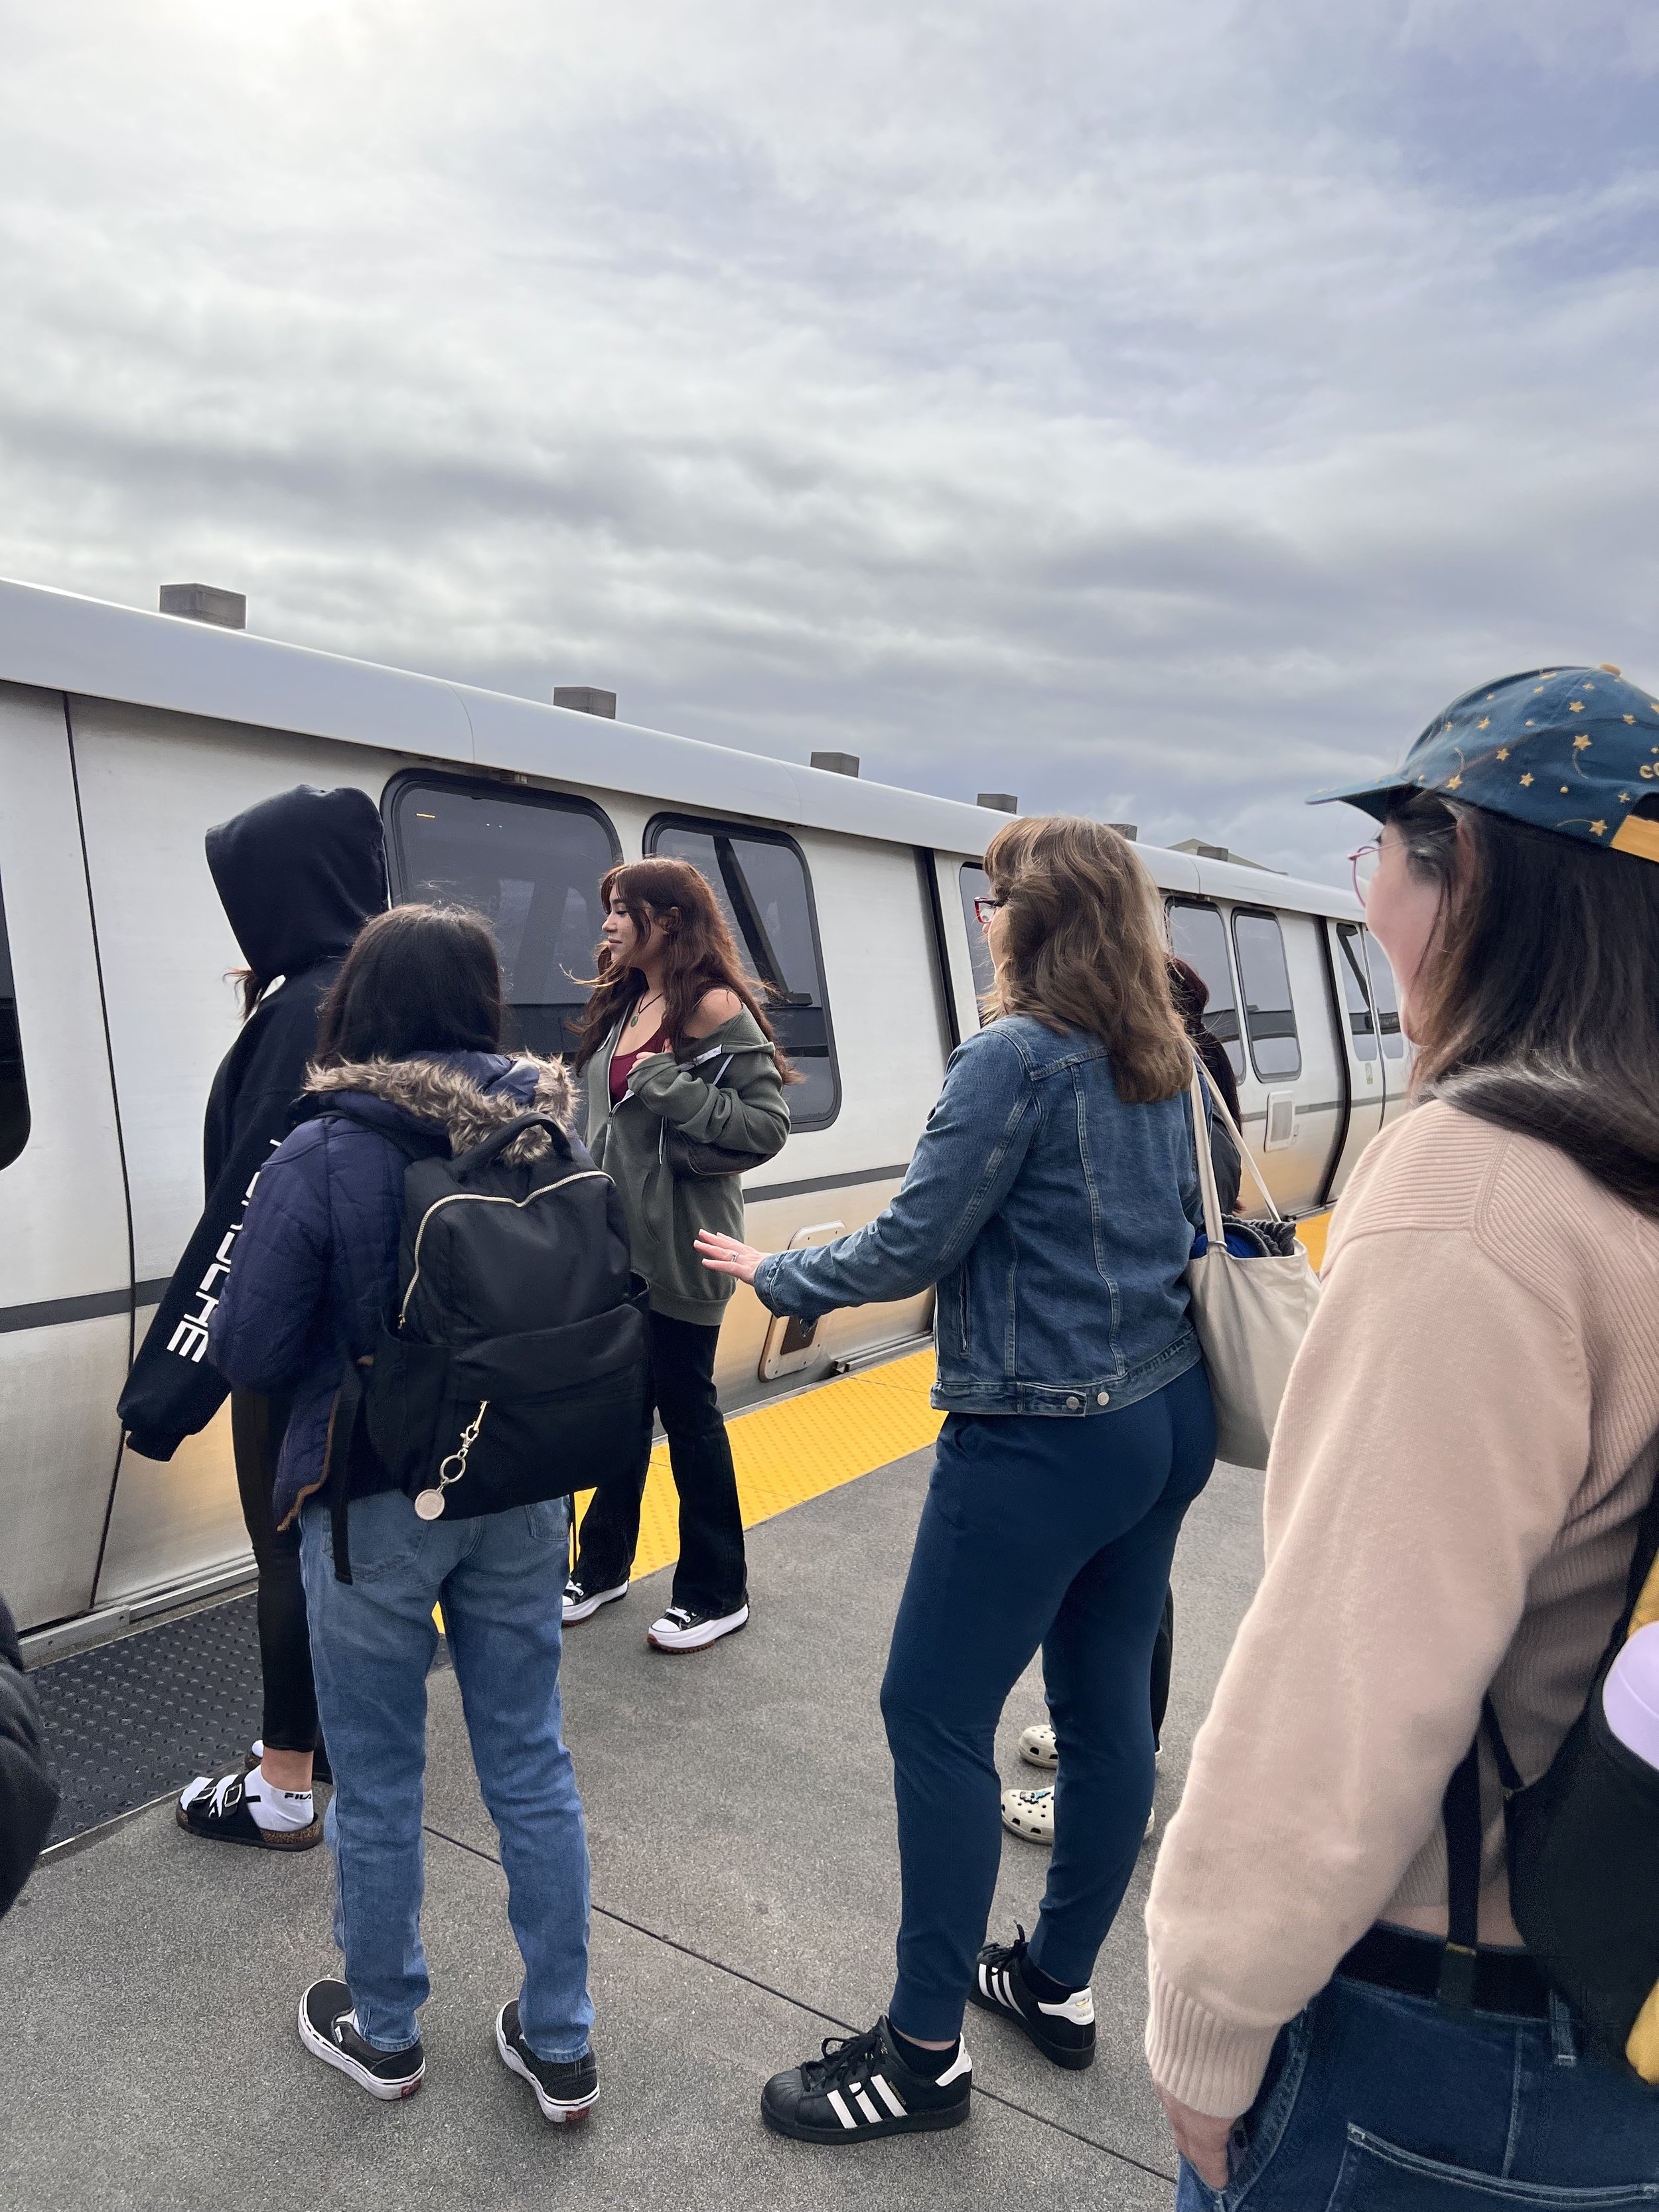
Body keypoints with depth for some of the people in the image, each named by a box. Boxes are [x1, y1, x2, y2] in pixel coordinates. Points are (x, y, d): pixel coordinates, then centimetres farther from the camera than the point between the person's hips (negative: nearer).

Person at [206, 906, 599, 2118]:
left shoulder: (320, 1160, -18)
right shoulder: (554, 1143, -7)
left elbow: (248, 1355, -12)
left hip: (374, 1508, -3)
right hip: (520, 1496, 4)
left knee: (379, 1787, 18)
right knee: (532, 1765, 18)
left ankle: (384, 2035, 40)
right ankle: (561, 2045, 33)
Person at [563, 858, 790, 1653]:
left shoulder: (716, 1008, -13)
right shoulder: (621, 1006, 11)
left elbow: (769, 1123, -18)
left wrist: (670, 1087, -23)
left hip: (680, 1251, -7)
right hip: (617, 1242, 7)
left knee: (687, 1407, 4)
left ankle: (717, 1593, 21)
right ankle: (603, 1567, 33)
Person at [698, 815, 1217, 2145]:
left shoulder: (1015, 1058, -17)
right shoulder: (1164, 1061, 7)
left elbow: (912, 1249, -15)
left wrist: (774, 1276, 0)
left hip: (1045, 1438, -9)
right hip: (1169, 1418, 9)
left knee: (937, 1717, 5)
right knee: (1107, 1703, 18)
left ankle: (926, 2052, 19)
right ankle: (1060, 1984, 37)